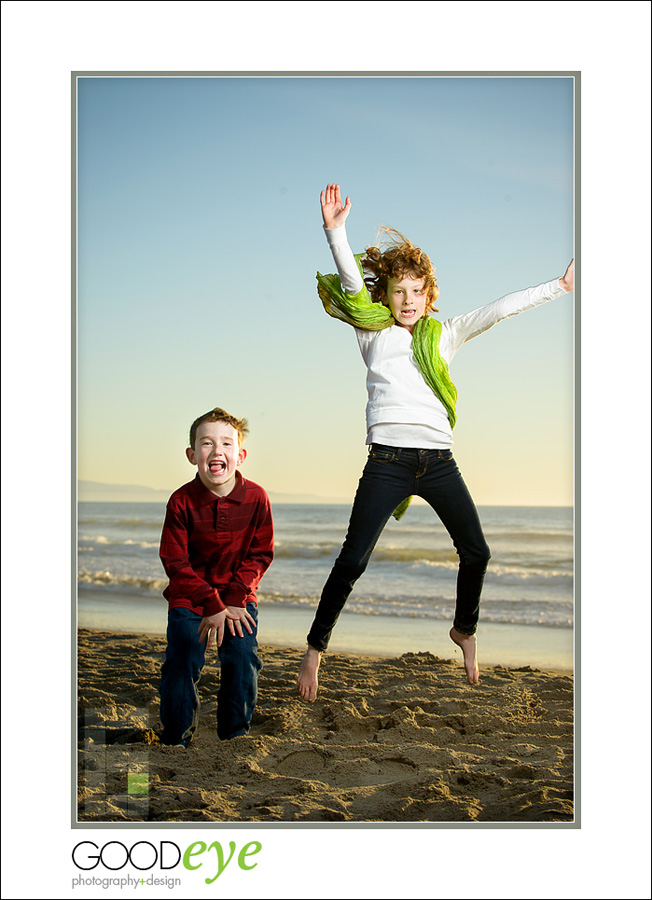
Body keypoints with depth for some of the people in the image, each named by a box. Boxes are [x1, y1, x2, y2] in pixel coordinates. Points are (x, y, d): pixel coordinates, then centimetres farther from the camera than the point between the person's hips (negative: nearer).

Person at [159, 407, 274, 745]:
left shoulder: (255, 498, -9)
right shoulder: (181, 501, -13)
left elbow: (260, 555, -2)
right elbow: (176, 562, -11)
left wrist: (233, 600, -14)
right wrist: (213, 605, -19)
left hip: (238, 595, 1)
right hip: (188, 596, -1)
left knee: (242, 656, -16)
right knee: (183, 659, -16)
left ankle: (234, 734, 7)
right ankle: (176, 738, 5)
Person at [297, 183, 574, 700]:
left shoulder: (443, 336, 16)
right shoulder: (372, 332, 9)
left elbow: (499, 310, 13)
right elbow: (352, 282, -5)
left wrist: (560, 286, 12)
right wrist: (335, 231, -19)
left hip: (439, 460, 4)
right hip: (388, 460, -4)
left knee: (476, 552, 9)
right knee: (353, 560, -8)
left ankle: (465, 630, 34)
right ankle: (316, 647, 5)